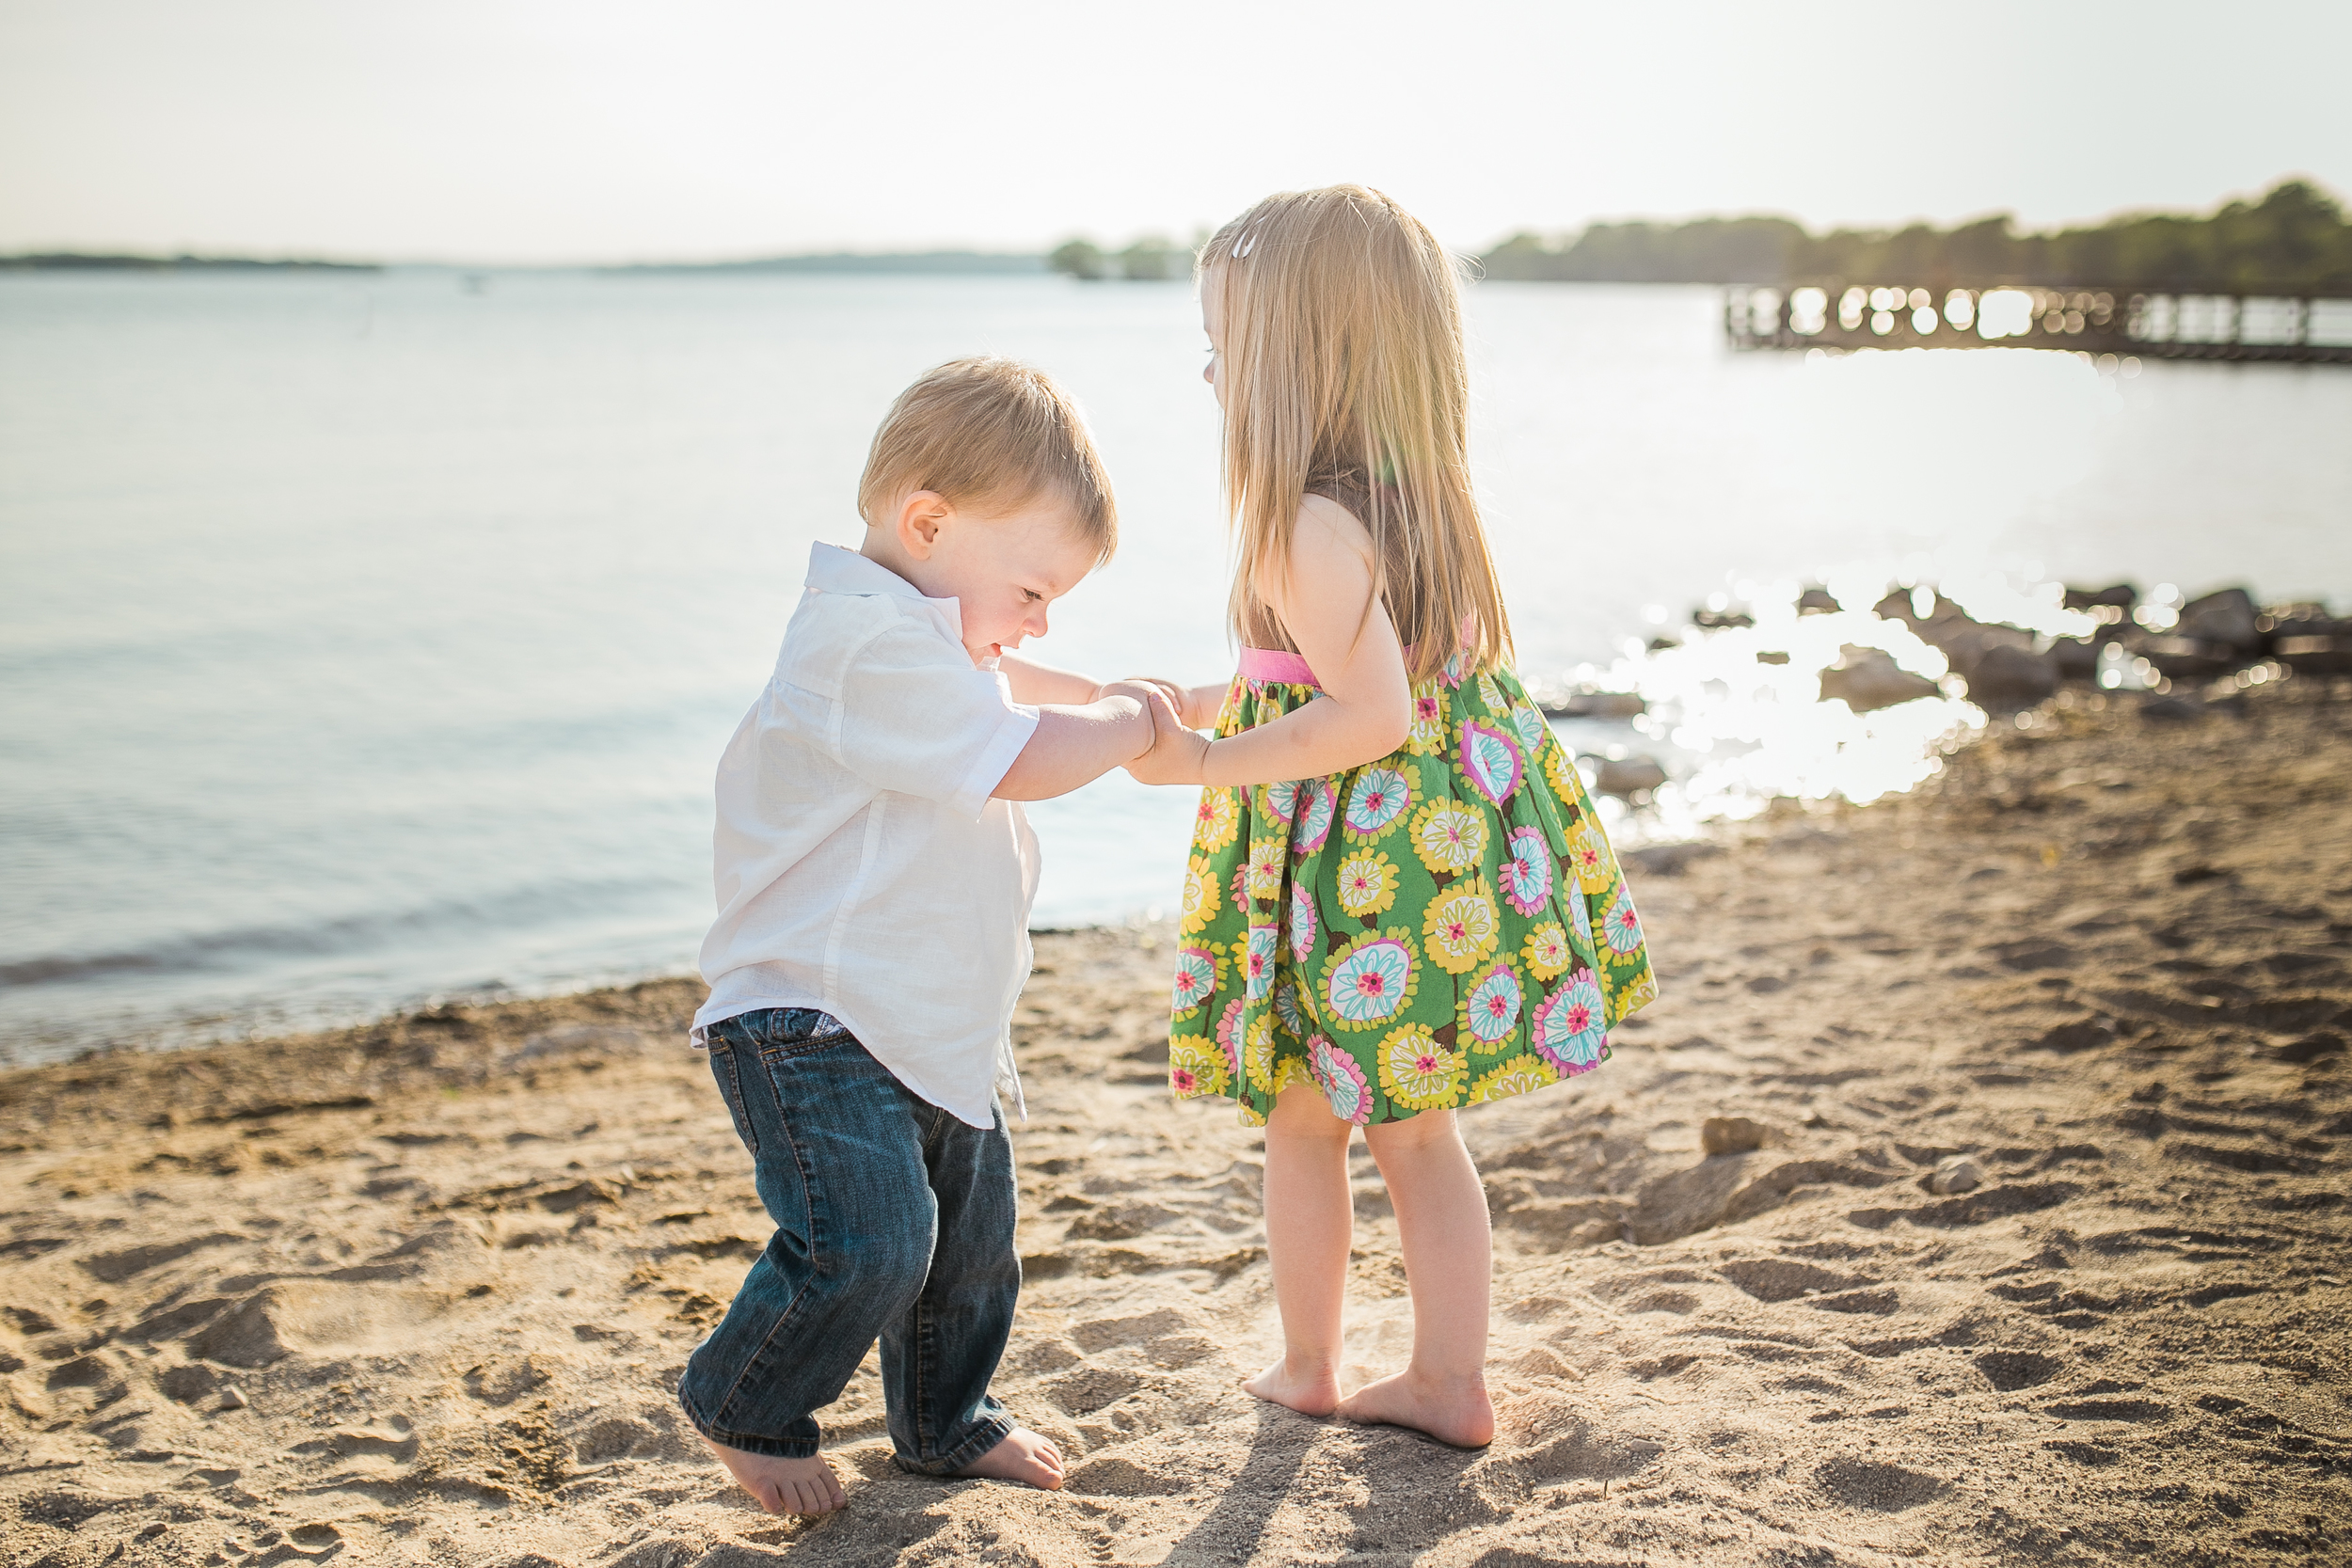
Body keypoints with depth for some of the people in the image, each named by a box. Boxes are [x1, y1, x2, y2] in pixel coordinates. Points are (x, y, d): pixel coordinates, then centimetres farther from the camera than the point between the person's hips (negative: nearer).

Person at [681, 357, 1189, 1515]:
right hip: (814, 1027, -10)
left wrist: (1108, 696, 21)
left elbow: (1005, 687, 34)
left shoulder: (923, 631, 11)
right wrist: (1129, 724, -8)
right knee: (866, 1242, -19)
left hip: (933, 1026, 10)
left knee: (971, 1241, 17)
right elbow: (1021, 758, -25)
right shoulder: (872, 644, -24)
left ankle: (944, 1422, 38)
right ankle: (741, 1409, 7)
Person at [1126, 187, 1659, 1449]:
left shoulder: (1305, 527, -22)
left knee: (1302, 1120, 13)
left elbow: (1373, 714, -27)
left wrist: (1206, 763, -18)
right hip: (1448, 825, 8)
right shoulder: (1416, 497, 7)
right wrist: (1203, 704, 21)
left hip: (1361, 857, -8)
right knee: (1420, 1132, 16)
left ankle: (1305, 1368, 29)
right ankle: (1448, 1381, 24)